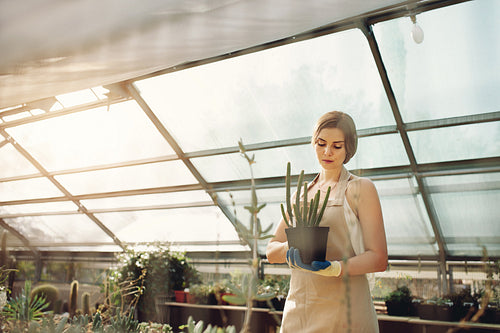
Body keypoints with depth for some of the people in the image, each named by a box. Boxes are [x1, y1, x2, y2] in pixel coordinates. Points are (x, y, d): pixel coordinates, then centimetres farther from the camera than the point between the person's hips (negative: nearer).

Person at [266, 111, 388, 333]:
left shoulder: (360, 188, -1)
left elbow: (378, 258, -8)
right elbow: (271, 252, 10)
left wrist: (333, 267, -23)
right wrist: (291, 251, -12)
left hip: (343, 313, -4)